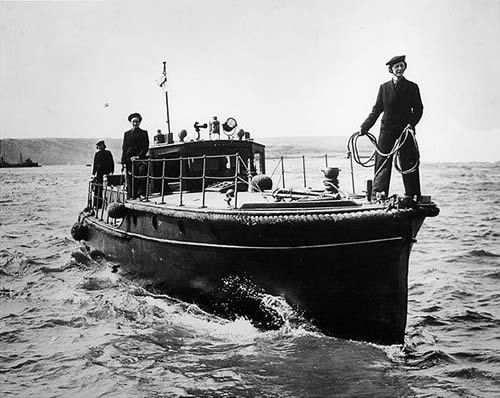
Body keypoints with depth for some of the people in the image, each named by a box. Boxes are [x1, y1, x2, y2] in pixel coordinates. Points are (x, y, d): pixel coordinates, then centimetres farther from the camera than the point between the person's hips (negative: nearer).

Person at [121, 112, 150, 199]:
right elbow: (124, 148, 12)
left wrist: (138, 156, -14)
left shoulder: (144, 133, 9)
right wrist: (123, 162, 4)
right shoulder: (127, 134, 16)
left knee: (142, 169, -28)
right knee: (130, 179, -1)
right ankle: (131, 196, 4)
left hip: (140, 158, -3)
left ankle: (141, 193, -26)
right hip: (129, 159, 3)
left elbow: (146, 147, 1)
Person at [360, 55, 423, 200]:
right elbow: (376, 110, 9)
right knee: (382, 162, -5)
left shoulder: (412, 87, 5)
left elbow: (418, 109, 4)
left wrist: (412, 123, -13)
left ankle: (412, 197, 7)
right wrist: (365, 127, 0)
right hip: (387, 130, 1)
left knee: (409, 164, 1)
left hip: (406, 130, 0)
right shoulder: (384, 88, 7)